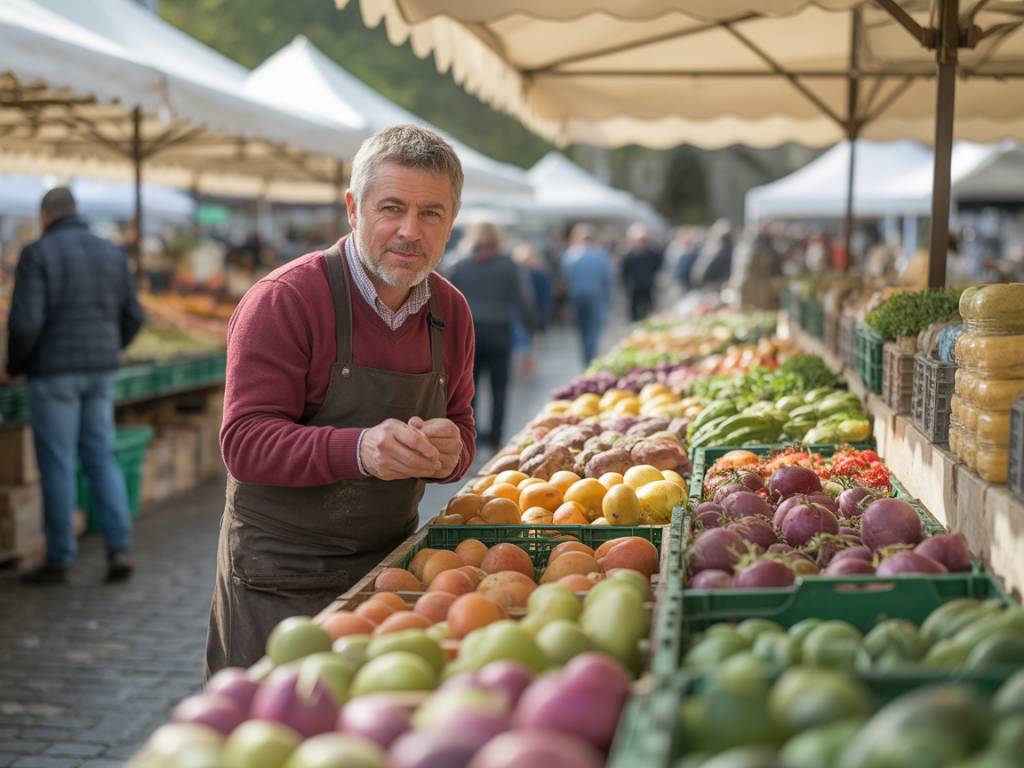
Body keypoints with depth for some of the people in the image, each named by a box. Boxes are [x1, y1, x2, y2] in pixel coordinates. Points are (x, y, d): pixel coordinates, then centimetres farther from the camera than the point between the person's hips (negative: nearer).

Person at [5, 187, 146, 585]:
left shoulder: (36, 255, -10)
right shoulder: (110, 252, 6)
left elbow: (25, 322, -18)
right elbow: (133, 315, 9)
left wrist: (14, 364, 1)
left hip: (54, 373, -5)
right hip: (98, 373, 5)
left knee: (57, 466, 3)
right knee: (101, 460, 12)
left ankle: (58, 561, 11)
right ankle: (119, 548, 0)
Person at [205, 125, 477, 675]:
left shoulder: (450, 311, 5)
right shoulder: (283, 300, -15)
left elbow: (461, 429, 12)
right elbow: (243, 442, -19)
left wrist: (449, 452, -13)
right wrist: (359, 450, -35)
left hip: (389, 567, 5)